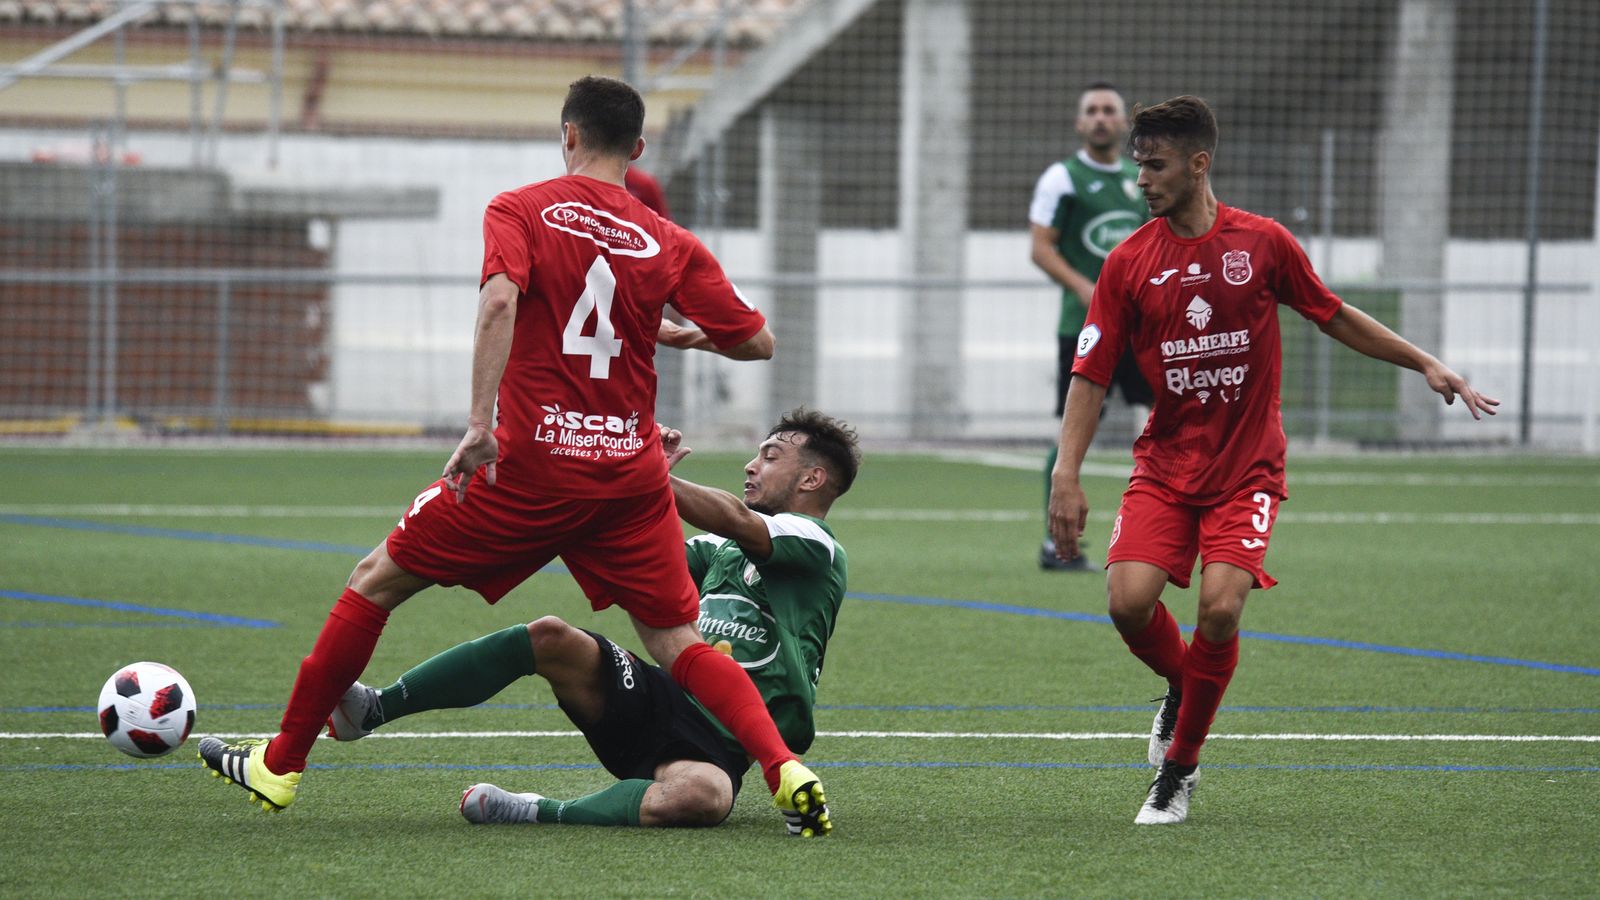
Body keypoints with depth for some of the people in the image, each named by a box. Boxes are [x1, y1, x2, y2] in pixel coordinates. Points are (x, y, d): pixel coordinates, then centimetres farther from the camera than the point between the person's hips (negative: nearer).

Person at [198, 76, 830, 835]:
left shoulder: (520, 211, 0)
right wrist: (688, 336, 27)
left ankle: (281, 765, 16)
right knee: (679, 646, 9)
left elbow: (499, 299, -19)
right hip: (632, 474, 3)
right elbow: (756, 341, 6)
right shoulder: (670, 244, 6)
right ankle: (784, 768, -15)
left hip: (532, 461, -3)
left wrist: (480, 424, -22)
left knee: (376, 582, 12)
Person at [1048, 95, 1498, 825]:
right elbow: (1091, 376, -2)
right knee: (1129, 600, -18)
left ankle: (1179, 769, 0)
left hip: (1247, 469, -1)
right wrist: (1066, 474, -12)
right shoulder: (1130, 263, -2)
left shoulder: (1262, 243, -4)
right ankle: (1182, 687, 17)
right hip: (1165, 464, 1)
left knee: (1220, 607, -19)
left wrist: (1426, 365, 9)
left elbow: (1335, 317, 11)